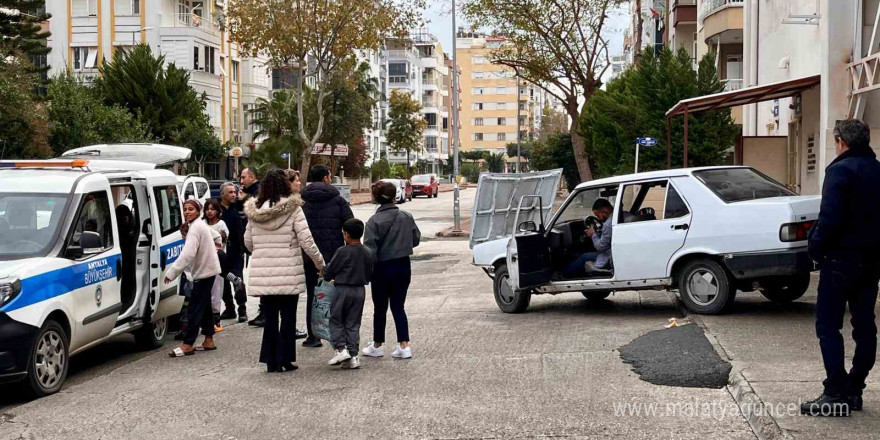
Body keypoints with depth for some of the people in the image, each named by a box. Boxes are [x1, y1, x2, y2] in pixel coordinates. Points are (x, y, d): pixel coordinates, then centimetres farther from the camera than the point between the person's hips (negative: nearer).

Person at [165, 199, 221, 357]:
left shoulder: (195, 228, -19)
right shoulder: (200, 225, 13)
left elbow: (188, 254, -29)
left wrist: (171, 272, -30)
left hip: (203, 271, -11)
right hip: (208, 269, 11)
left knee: (194, 308, -9)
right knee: (204, 306, 15)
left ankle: (188, 344, -9)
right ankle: (208, 340, 20)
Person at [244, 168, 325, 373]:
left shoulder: (254, 211, 5)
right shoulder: (293, 209, -7)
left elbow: (248, 242, 12)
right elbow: (307, 241, -8)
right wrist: (321, 264, 2)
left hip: (262, 274, 3)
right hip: (288, 274, -3)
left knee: (269, 317, 10)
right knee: (288, 317, 7)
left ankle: (271, 360, 11)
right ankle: (285, 359, 8)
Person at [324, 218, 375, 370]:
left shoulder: (343, 252, -14)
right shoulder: (369, 253, 3)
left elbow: (329, 271, -7)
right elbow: (370, 274, 11)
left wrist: (327, 278, 14)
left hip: (343, 290, -5)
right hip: (360, 291, 5)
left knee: (336, 320, 9)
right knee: (353, 324, 10)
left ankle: (341, 349, -4)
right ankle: (353, 355, 5)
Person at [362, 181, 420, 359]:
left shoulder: (374, 221, -15)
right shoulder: (406, 217, -4)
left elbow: (370, 248, -17)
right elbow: (416, 239, 7)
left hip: (383, 268, -3)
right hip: (403, 266, 3)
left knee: (380, 308, 12)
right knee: (398, 307, 12)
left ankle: (377, 345, 24)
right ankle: (404, 346, 4)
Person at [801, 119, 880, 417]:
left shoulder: (840, 170, -14)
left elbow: (830, 218, -21)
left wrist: (815, 247, -9)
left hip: (841, 258, -8)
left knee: (828, 325, -4)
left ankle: (836, 394, -8)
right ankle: (854, 391, 15)